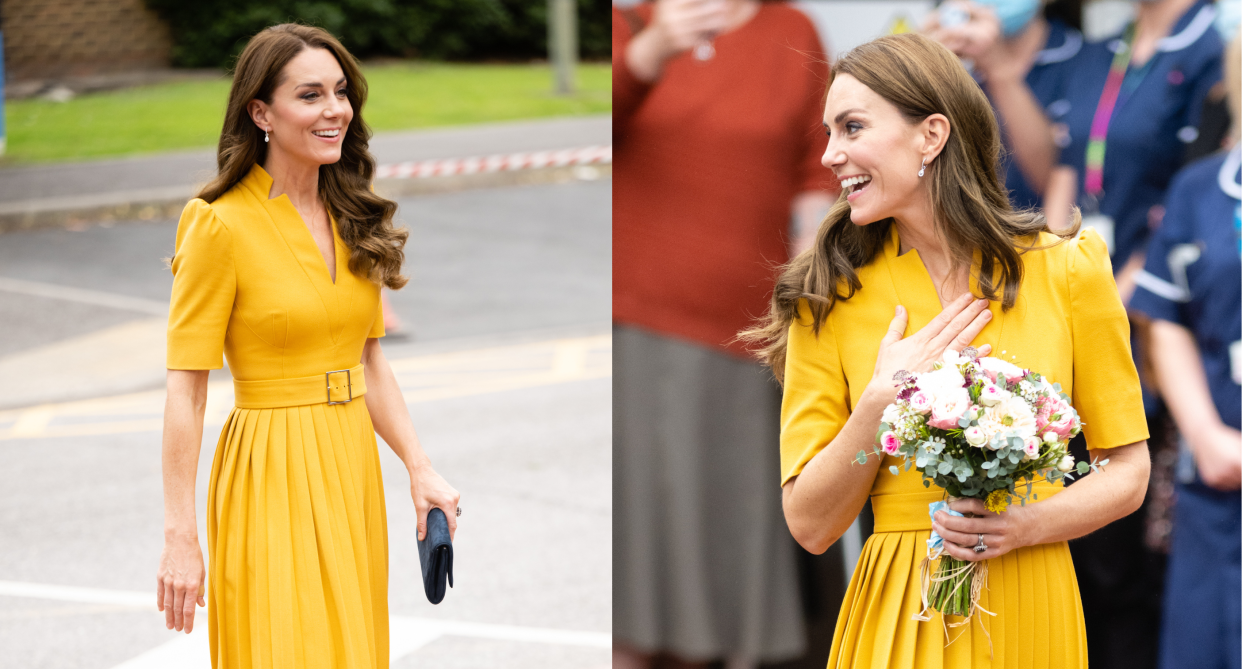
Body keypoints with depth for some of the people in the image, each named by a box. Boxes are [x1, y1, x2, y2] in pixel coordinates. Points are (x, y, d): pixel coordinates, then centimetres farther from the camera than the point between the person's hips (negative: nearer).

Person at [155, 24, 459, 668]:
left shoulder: (351, 220, 9)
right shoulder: (221, 225, -12)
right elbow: (185, 390, -14)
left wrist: (420, 468, 4)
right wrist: (180, 535, -17)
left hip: (353, 464, 7)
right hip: (273, 473, -7)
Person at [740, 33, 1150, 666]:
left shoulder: (1066, 270, -3)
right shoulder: (830, 298, -3)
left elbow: (1127, 474, 2)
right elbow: (810, 526, -5)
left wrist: (1027, 525, -15)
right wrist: (882, 402, -16)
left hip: (1031, 613, 0)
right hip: (897, 614, 0)